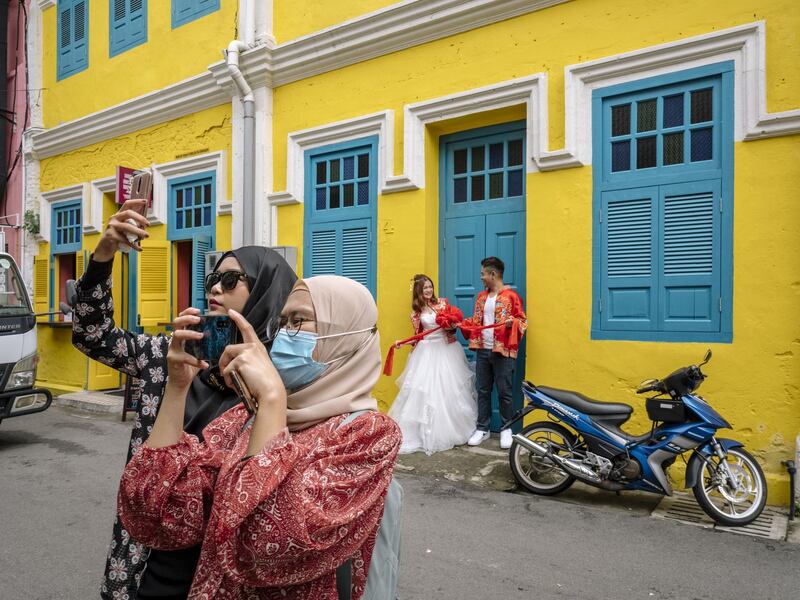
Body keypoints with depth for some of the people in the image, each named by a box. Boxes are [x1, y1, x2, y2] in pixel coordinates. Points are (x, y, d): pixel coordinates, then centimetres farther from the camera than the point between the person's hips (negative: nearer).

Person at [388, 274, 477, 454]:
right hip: (427, 351, 0)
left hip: (447, 349, 0)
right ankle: (427, 433, 6)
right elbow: (418, 336, 4)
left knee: (449, 388, 4)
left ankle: (451, 430, 19)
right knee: (425, 388, -3)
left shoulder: (442, 303, 3)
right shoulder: (417, 312, 4)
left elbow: (454, 323, 2)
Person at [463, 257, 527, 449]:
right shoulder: (481, 296, 14)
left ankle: (506, 430, 17)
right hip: (482, 351, 6)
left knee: (504, 392, 2)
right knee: (483, 391, 11)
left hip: (503, 352, -6)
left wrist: (513, 322, -28)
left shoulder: (511, 295, -8)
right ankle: (482, 429, 21)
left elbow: (522, 320, -8)